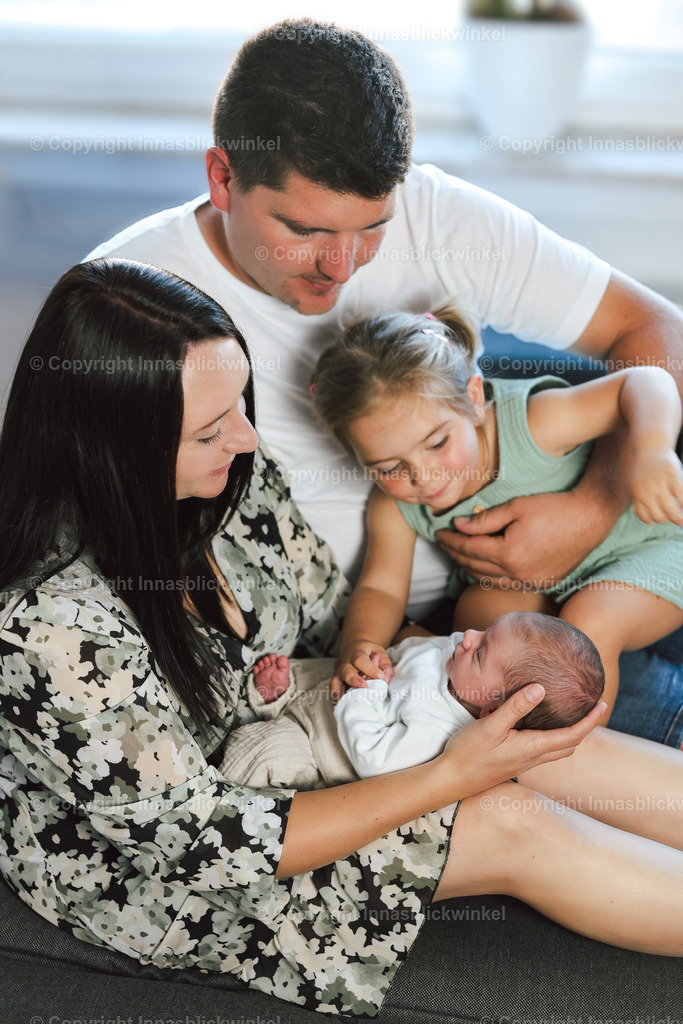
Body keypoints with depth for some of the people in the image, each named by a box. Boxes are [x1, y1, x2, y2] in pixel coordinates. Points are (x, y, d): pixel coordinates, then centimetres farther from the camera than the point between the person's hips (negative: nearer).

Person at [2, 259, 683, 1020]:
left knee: (536, 738, -10)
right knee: (514, 828, -15)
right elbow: (213, 843, -28)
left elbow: (335, 615, 2)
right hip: (138, 860, -6)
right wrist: (452, 778, -28)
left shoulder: (230, 477, -15)